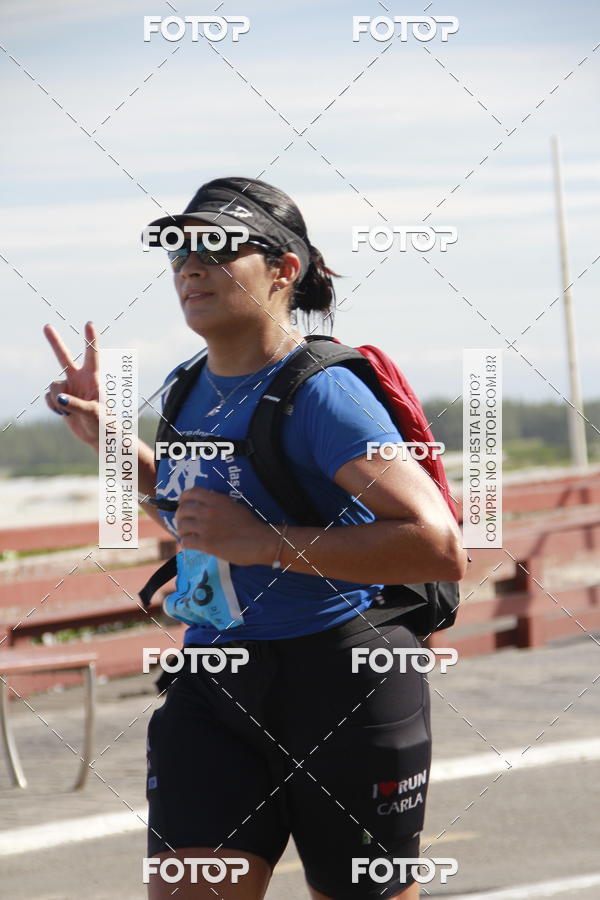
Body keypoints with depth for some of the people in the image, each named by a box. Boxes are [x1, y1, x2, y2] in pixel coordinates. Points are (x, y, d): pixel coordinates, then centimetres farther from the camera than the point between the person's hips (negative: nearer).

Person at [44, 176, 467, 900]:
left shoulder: (320, 392, -16)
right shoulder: (189, 390, 8)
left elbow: (442, 549, -25)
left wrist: (268, 543, -26)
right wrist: (108, 439, 16)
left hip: (342, 678, -6)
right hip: (213, 684, 6)